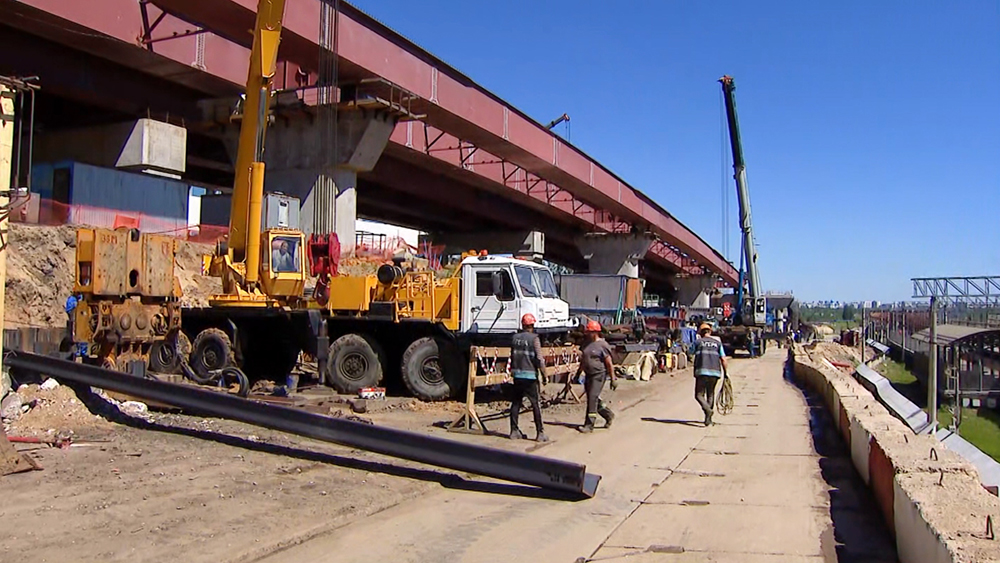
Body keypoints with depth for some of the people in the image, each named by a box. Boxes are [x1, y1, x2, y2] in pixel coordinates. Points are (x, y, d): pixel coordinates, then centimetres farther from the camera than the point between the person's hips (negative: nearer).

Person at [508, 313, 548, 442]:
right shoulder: (534, 338, -9)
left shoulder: (515, 338, 7)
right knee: (536, 404, 1)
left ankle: (514, 431, 15)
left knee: (516, 403, 11)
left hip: (517, 375, 5)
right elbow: (539, 358, -12)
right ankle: (540, 433, 2)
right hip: (530, 375, -5)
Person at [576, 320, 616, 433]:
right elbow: (583, 361, 21)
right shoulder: (587, 344, 12)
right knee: (593, 399, 13)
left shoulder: (602, 345, -11)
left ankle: (589, 425, -4)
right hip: (588, 375, 8)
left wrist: (613, 379, -14)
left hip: (599, 375, -8)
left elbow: (609, 363, -12)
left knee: (593, 399, -9)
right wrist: (578, 374, 21)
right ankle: (609, 415, 34)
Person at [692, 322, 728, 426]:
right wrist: (725, 374, 13)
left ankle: (707, 409, -23)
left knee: (699, 395, 4)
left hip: (701, 371, -3)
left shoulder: (698, 342, 7)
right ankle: (708, 419, 17)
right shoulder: (717, 342, 12)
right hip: (715, 371, 3)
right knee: (711, 394, 17)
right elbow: (723, 360, 6)